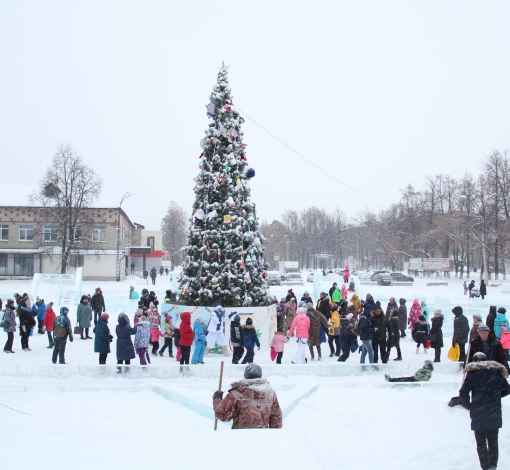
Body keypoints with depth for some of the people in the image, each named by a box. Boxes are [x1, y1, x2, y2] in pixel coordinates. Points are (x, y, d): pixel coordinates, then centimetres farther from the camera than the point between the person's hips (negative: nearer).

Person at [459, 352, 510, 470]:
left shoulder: (472, 372, -5)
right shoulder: (497, 371, 5)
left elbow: (463, 393, -12)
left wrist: (467, 405, 4)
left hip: (478, 414, -3)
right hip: (495, 414, 4)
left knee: (481, 443, 4)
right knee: (493, 441, 16)